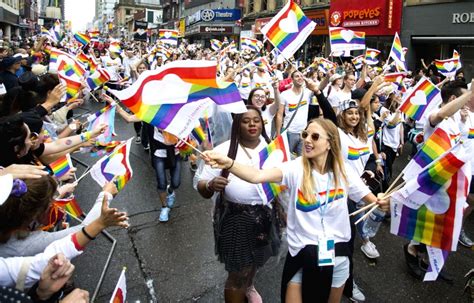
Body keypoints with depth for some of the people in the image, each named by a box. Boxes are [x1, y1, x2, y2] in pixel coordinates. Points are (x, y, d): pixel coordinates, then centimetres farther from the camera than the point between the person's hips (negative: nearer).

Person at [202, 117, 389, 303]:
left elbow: (370, 200, 7)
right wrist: (228, 164, -49)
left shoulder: (344, 172, -7)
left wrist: (380, 203, -14)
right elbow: (257, 176, -33)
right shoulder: (296, 168, -16)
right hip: (302, 254, -2)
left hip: (337, 254, 3)